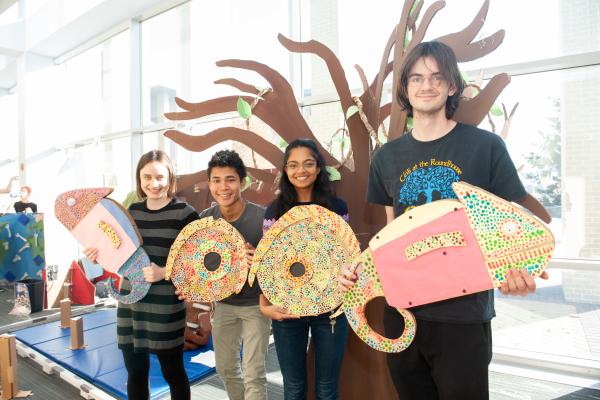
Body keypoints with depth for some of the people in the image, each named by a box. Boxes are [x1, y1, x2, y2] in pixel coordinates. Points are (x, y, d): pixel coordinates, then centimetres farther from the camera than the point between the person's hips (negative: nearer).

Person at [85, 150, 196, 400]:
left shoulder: (185, 213, -9)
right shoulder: (132, 211, 8)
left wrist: (164, 272, -24)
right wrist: (103, 255, -2)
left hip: (165, 305, -5)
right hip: (130, 300, 5)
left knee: (172, 371, 10)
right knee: (135, 371, 17)